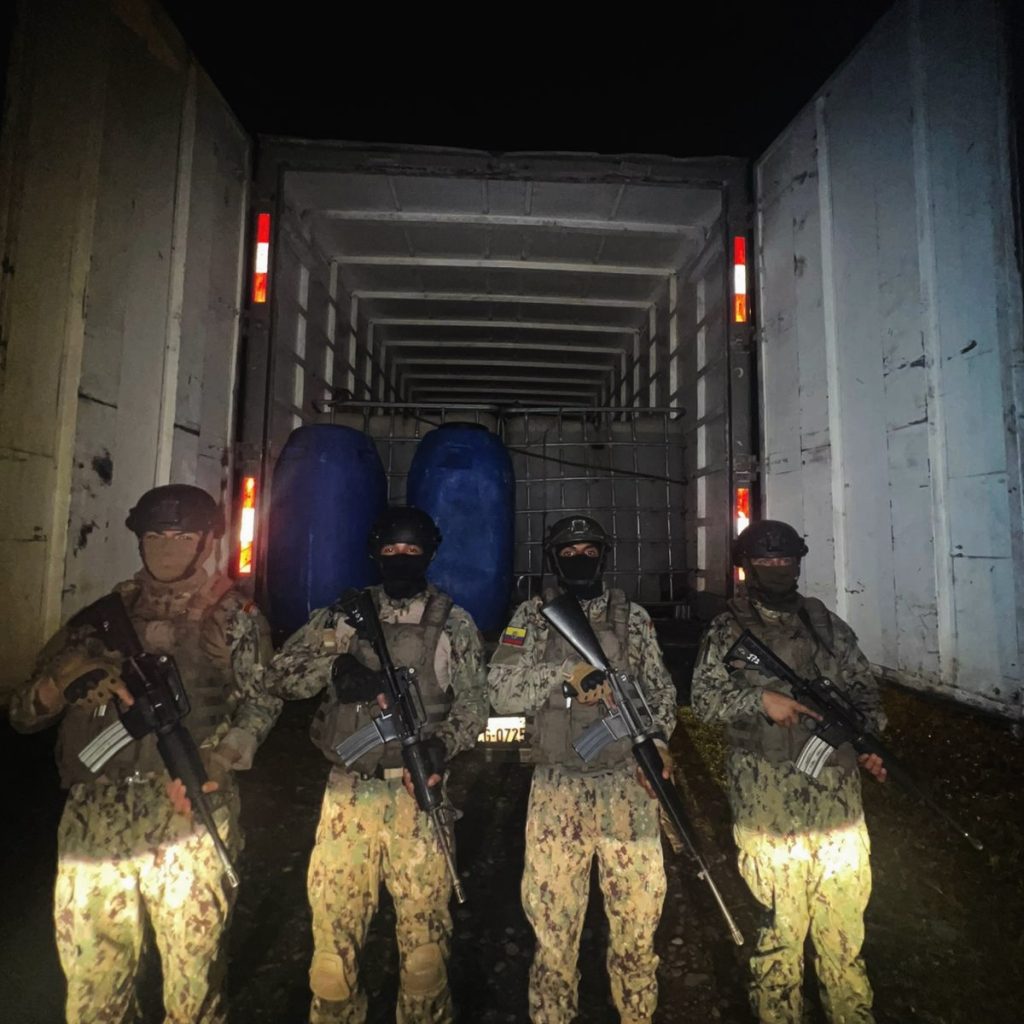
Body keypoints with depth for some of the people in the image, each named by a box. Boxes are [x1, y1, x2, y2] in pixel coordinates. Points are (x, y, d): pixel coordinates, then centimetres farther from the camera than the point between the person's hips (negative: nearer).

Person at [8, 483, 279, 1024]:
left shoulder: (234, 615, 5)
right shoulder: (102, 613, 12)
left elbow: (261, 701, -1)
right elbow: (24, 711, 11)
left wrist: (211, 765, -16)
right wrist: (69, 676, -10)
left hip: (189, 816, -2)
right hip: (94, 817, 3)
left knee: (194, 973, 6)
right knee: (91, 977, 12)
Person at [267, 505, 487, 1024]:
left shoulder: (454, 623, 1)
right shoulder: (342, 614, 5)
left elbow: (473, 705, 1)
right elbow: (280, 673, 2)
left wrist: (443, 745, -18)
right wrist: (332, 668, -16)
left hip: (419, 795, -1)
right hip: (349, 793, 1)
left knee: (424, 925, 10)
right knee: (333, 923, 12)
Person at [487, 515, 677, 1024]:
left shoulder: (632, 616, 6)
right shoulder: (531, 616, 1)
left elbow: (662, 688, 10)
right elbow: (501, 691, -8)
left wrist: (658, 738, -7)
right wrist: (565, 670, -19)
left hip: (628, 787, 1)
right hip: (557, 791, -1)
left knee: (638, 915, 13)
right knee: (552, 920, 11)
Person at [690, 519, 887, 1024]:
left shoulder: (825, 621, 10)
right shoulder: (728, 628, -2)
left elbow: (863, 684, 13)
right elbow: (704, 697, -6)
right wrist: (761, 699, -19)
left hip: (837, 791, 4)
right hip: (769, 801, -3)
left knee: (844, 915, 16)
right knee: (779, 915, 7)